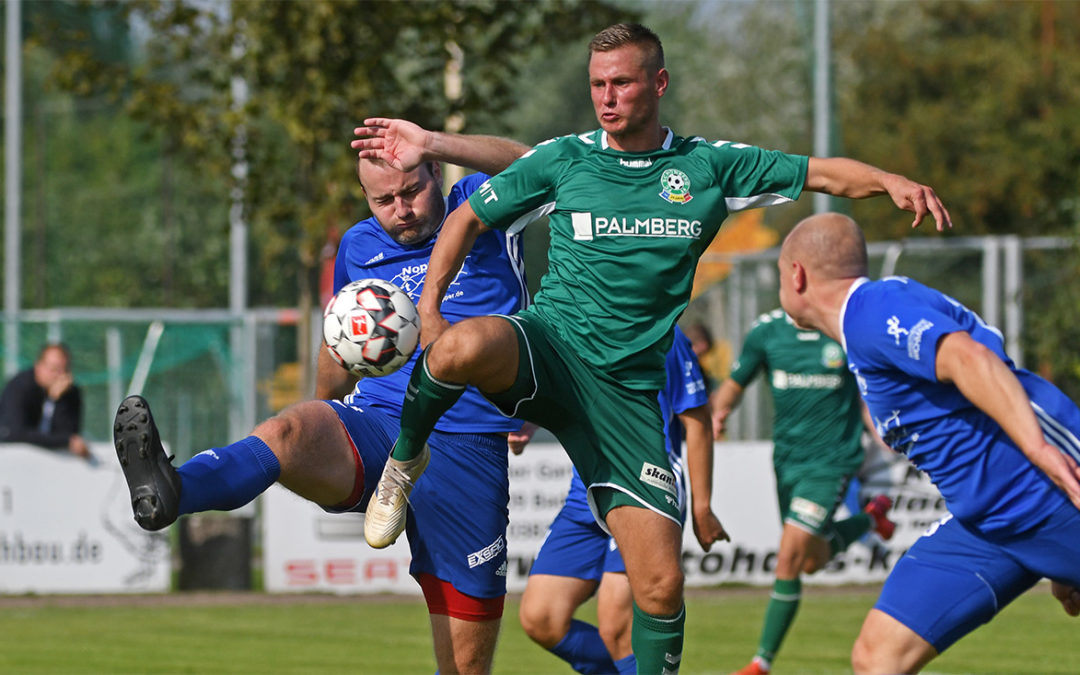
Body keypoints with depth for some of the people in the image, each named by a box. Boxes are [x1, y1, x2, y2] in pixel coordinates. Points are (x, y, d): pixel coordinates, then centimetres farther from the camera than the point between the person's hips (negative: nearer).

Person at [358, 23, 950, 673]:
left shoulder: (707, 166, 7)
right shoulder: (562, 160, 5)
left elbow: (823, 173, 9)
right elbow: (469, 219, 14)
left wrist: (890, 180, -11)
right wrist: (430, 306, 1)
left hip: (629, 392, 1)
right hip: (547, 349, -1)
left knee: (661, 584, -8)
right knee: (465, 348, -39)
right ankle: (404, 461, -8)